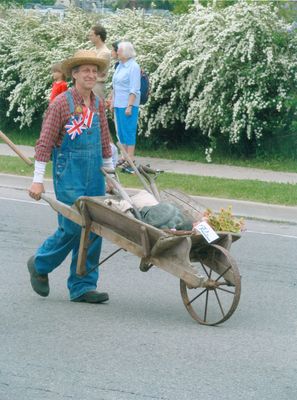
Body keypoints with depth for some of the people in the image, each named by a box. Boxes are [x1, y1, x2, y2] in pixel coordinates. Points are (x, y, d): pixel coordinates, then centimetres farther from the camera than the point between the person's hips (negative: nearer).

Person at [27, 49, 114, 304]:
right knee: (72, 228, -8)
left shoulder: (98, 104, 9)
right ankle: (40, 265, 17)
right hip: (69, 175, -6)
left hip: (94, 175, 6)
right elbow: (45, 142, -9)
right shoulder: (62, 103, -9)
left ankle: (82, 287, 10)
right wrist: (38, 180, -12)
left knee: (93, 230, 3)